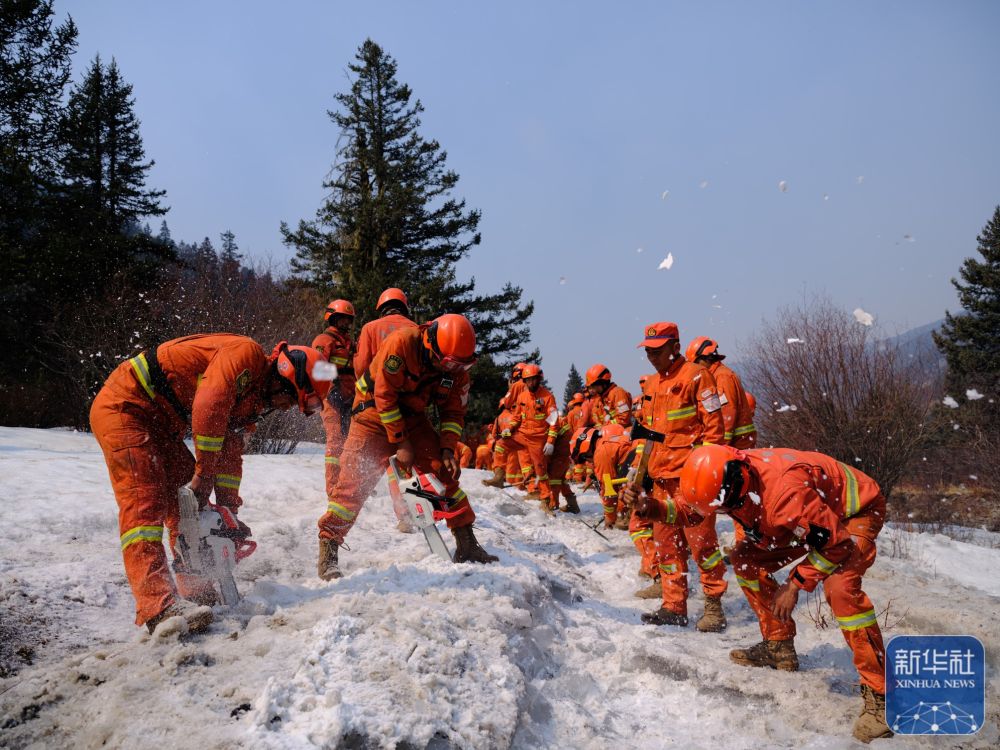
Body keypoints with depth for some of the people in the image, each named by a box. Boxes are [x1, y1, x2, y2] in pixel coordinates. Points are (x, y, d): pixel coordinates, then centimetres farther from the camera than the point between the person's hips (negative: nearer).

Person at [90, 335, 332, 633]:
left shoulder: (254, 401, 11)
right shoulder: (247, 353, -19)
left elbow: (231, 453, 14)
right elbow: (209, 405, -30)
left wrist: (229, 509, 9)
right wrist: (204, 473, -22)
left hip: (160, 424, 10)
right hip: (125, 405, -10)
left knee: (188, 498, 9)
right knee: (145, 499, -20)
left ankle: (193, 584, 16)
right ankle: (158, 605, -29)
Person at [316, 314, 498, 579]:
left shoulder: (457, 367, -10)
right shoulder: (401, 342, -28)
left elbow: (453, 410, 0)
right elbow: (384, 395, -24)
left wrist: (448, 449, -13)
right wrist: (400, 443, -21)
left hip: (414, 416, 5)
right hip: (377, 411, -5)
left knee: (445, 471, -2)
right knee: (356, 477, -15)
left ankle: (466, 546, 7)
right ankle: (328, 551, -10)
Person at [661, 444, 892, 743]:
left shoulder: (784, 491, -42)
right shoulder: (731, 476, -18)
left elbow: (832, 541, -31)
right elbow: (691, 505, 1)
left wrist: (795, 584, -23)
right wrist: (657, 508, -17)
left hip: (857, 511, -8)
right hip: (813, 511, 8)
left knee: (840, 587, -32)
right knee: (746, 559, 3)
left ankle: (879, 693, -19)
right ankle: (779, 648, 17)